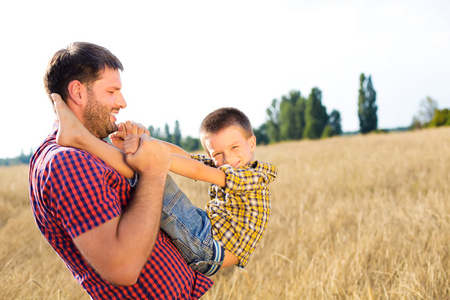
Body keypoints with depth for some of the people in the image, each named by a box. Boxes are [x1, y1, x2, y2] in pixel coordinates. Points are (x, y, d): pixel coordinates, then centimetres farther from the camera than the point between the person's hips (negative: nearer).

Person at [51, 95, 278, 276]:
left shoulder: (254, 176, -9)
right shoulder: (219, 166, 16)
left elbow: (196, 171, -22)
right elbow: (181, 154, 2)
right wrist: (138, 135, -14)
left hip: (210, 248, -9)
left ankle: (80, 136, -23)